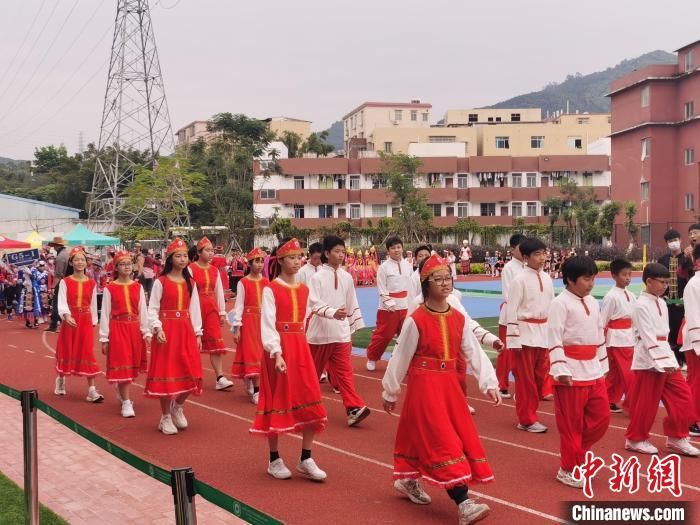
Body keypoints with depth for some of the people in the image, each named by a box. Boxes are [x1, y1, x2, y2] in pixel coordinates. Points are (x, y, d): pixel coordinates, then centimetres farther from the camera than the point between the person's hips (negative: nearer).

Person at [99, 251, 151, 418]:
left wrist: (146, 333, 2)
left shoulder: (138, 287, 4)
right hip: (117, 329, -3)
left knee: (131, 364, 12)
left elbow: (143, 311, 5)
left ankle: (122, 393, 35)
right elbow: (105, 314, -3)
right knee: (121, 365, -5)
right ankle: (126, 403, -1)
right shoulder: (110, 288, -3)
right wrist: (104, 338, -5)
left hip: (134, 329, 3)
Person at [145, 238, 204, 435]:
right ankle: (165, 417, 14)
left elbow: (194, 310, 10)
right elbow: (152, 309, -5)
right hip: (166, 331, -4)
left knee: (190, 373, 1)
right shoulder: (161, 282, -3)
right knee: (166, 373, 0)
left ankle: (177, 406, 27)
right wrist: (157, 328, -18)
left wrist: (197, 333, 7)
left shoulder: (190, 283, 10)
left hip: (186, 331, 4)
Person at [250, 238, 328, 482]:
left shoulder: (304, 289, 11)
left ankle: (306, 459, 11)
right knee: (277, 402, 3)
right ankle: (274, 460, 15)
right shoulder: (271, 290, -7)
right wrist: (277, 354, -24)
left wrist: (300, 347, 13)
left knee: (311, 404, 1)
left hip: (301, 347, 6)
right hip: (279, 349, -5)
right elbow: (268, 325, -14)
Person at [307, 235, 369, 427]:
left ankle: (354, 407, 6)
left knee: (344, 371, 3)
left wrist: (353, 329, -4)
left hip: (341, 332, 1)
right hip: (320, 332, -1)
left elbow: (352, 305, 2)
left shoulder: (346, 277, 3)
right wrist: (333, 312, -16)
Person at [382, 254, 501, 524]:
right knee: (444, 441, -11)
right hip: (424, 385, -7)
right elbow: (400, 358, -6)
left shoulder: (459, 319, 3)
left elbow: (475, 353, 1)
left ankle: (409, 481, 37)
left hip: (449, 385, 7)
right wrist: (390, 393, 0)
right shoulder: (415, 320, -13)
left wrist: (489, 383, -10)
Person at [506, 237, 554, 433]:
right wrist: (514, 339, -15)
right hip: (525, 333, -7)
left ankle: (528, 413, 26)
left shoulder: (547, 279, 8)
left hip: (543, 333, 7)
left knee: (540, 376, 12)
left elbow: (552, 307, 15)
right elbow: (512, 310, -12)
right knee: (525, 378, 0)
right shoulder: (520, 280, -11)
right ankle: (526, 419, 10)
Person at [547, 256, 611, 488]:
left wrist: (602, 367, 18)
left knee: (601, 418, 8)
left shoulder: (593, 303, 13)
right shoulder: (561, 303, -11)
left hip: (593, 371, 7)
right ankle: (568, 469, 15)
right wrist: (561, 370, -21)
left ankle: (575, 453, 27)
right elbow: (554, 339, -16)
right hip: (571, 373, -7)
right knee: (571, 424, 1)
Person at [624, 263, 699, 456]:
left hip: (665, 356, 8)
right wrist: (662, 361, -24)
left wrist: (669, 359, 11)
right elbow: (648, 337, -19)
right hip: (649, 360, -8)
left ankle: (676, 438, 18)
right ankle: (635, 438, 17)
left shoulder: (661, 303, 12)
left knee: (682, 396, 7)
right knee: (645, 402, 0)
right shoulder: (642, 305, -14)